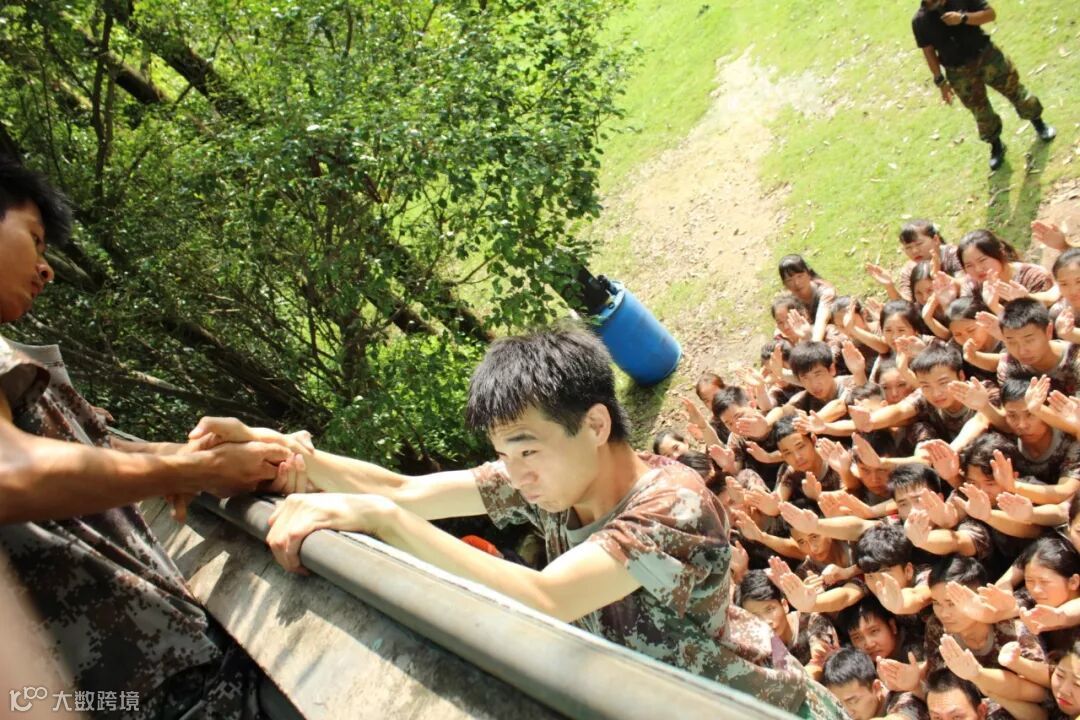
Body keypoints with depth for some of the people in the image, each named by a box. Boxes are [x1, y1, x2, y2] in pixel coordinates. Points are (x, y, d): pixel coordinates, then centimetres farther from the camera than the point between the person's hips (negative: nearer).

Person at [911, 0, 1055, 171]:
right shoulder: (920, 21, -11)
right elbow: (929, 52, -4)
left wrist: (963, 18, -25)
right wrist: (940, 81, -3)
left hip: (985, 55, 0)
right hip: (959, 72, 0)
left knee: (1014, 89, 13)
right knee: (981, 113, 12)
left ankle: (1037, 122, 40)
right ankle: (996, 146, 35)